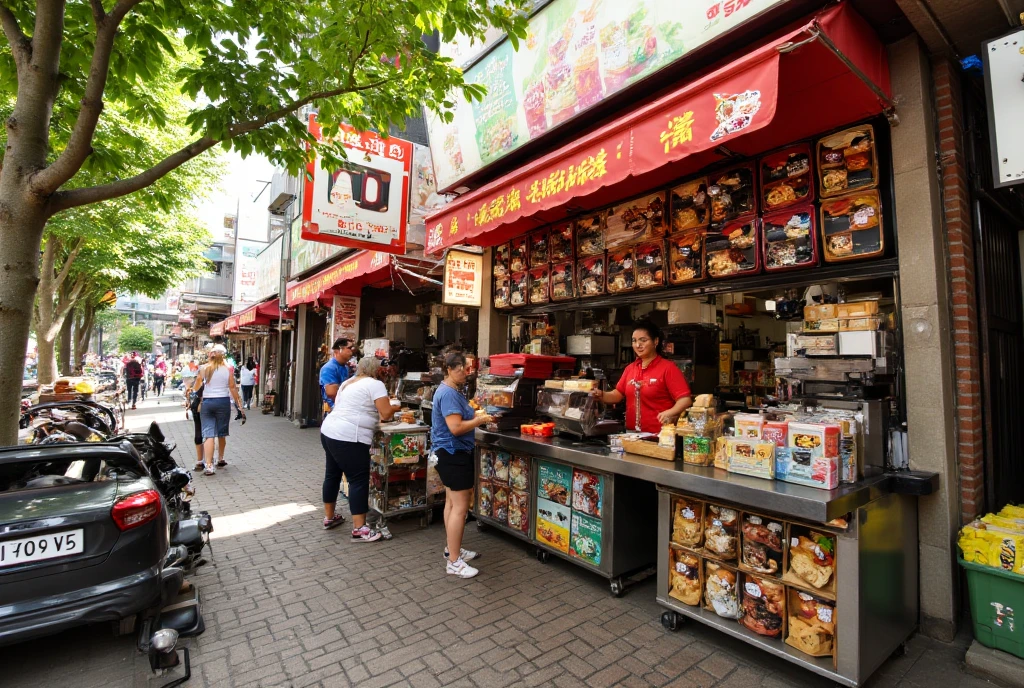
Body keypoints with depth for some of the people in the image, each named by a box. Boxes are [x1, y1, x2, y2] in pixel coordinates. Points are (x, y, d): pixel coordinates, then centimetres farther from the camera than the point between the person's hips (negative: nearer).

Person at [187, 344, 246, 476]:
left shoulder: (204, 368, 1)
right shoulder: (228, 368, -3)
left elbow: (196, 387, 9)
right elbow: (233, 388, -4)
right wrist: (239, 405, 1)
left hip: (207, 402, 1)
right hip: (223, 402, -1)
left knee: (208, 434, -2)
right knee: (222, 432, 14)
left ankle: (209, 466, -10)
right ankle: (220, 459, 31)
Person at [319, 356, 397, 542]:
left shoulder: (348, 382, 18)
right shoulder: (375, 384, -8)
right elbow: (386, 413, -14)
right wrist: (394, 408, 8)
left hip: (329, 431, 10)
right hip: (348, 438, -10)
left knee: (332, 474, 21)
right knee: (359, 480, -2)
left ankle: (329, 517, 36)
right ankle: (359, 529, 2)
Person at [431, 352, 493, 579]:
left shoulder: (449, 390, 12)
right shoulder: (449, 393, -22)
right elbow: (456, 428, -29)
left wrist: (475, 418, 6)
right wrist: (479, 420, -17)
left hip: (450, 452, 11)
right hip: (454, 453, -11)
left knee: (452, 502, 19)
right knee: (460, 507, -5)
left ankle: (452, 549, 31)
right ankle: (454, 562, 4)